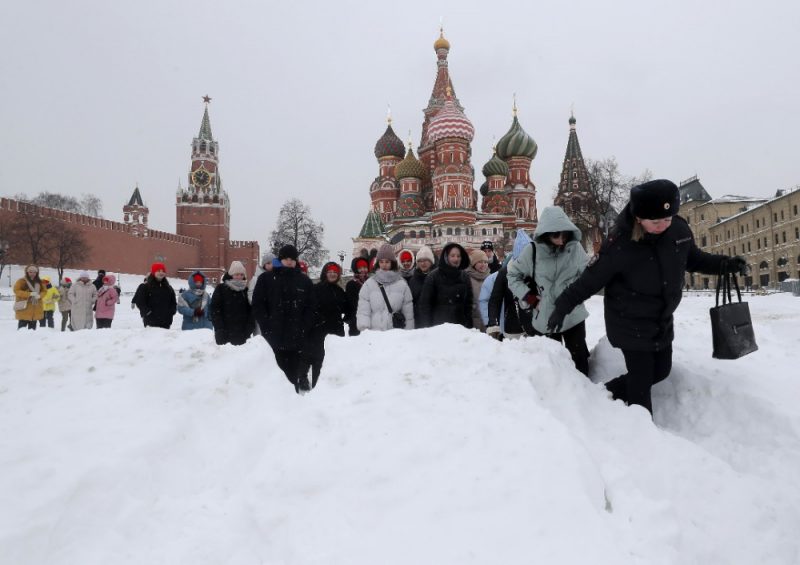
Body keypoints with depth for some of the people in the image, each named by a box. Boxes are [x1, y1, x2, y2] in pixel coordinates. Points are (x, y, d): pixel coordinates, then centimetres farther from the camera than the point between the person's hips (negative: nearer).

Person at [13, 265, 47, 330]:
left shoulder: (39, 282, 11)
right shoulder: (21, 281, -5)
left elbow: (44, 291, 9)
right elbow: (16, 290, -14)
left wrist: (39, 295, -14)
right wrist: (30, 294, -22)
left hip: (36, 309, 5)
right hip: (24, 308, -5)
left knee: (32, 328, 12)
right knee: (22, 327, -4)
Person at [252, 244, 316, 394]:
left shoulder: (304, 281, 12)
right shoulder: (266, 279, 8)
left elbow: (310, 308, 10)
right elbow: (257, 305, 4)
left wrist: (304, 329, -3)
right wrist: (267, 327, -6)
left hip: (297, 338, 1)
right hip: (274, 338, -1)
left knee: (296, 373, 0)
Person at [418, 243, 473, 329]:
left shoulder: (464, 277, 8)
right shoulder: (434, 277, -3)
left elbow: (468, 303, 11)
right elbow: (425, 304, -4)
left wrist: (469, 326, 4)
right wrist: (426, 327, -10)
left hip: (460, 326, 3)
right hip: (437, 326, -3)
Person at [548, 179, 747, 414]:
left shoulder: (679, 229, -10)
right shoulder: (619, 244, -26)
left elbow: (693, 259, 11)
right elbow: (591, 279, -16)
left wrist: (725, 264, -2)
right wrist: (562, 307, -17)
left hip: (662, 320, 7)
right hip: (629, 323, -7)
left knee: (661, 371, 17)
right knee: (642, 378, -1)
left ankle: (609, 394, 33)